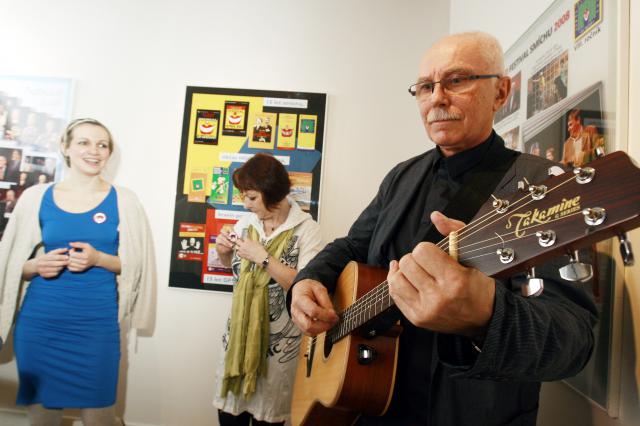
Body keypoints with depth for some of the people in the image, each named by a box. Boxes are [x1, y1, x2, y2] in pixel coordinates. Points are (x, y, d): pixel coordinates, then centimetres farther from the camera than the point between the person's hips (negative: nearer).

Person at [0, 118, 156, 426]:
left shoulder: (123, 200, -1)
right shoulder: (36, 196, 2)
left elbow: (136, 264, 1)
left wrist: (98, 259, -16)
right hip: (39, 322, 2)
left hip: (98, 325, -1)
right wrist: (38, 266, -12)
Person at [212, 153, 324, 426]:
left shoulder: (306, 229, -14)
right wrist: (224, 253, -4)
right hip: (239, 331, 5)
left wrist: (262, 257, -22)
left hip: (279, 339, -4)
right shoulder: (245, 223, 1)